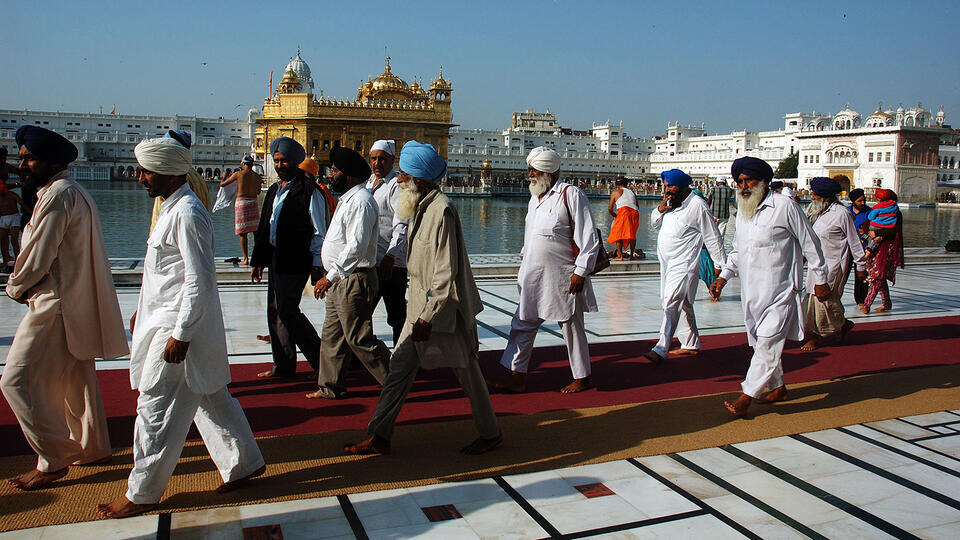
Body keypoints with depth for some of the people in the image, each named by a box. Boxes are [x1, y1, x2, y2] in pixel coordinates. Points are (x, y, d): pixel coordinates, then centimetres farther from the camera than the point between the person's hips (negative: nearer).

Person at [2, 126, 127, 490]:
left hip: (56, 308, -10)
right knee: (76, 379, 18)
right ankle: (93, 448, 30)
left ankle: (54, 460, 1)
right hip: (78, 306, 10)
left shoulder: (58, 196, -17)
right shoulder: (76, 193, 16)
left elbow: (37, 259, -18)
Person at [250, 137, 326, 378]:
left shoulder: (309, 191, -8)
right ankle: (283, 365, 20)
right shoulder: (274, 191, 17)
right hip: (275, 260, 8)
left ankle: (320, 356, 7)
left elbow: (319, 231, -9)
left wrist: (317, 264, -12)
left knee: (287, 311, -9)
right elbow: (264, 228, 21)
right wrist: (257, 260, 19)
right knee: (275, 311, 10)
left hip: (296, 262, -8)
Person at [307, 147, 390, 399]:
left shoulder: (361, 201, -17)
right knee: (332, 335, 15)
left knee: (360, 339, -4)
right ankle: (331, 387, 26)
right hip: (340, 280, 11)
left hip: (354, 281, -11)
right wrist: (330, 277, 22)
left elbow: (356, 246, -25)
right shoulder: (348, 198, 16)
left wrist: (330, 277, -24)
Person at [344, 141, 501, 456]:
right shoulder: (422, 207, 9)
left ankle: (490, 434, 24)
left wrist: (427, 317, -21)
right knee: (400, 368, 9)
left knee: (467, 372, 6)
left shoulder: (442, 210, -20)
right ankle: (379, 437, 18)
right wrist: (419, 312, 18)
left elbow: (446, 272, -22)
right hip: (422, 306, 9)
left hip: (445, 311, -9)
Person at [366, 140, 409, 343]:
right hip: (370, 260, 9)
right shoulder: (369, 183, 18)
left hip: (392, 263, -8)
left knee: (396, 315, -1)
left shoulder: (397, 186, -10)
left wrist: (391, 256, -27)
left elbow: (402, 225, -19)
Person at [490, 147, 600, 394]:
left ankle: (582, 378, 21)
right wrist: (524, 264, 19)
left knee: (572, 328, 6)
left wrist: (580, 272, -16)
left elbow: (589, 239, -13)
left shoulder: (571, 195, -11)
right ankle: (517, 377, 13)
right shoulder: (535, 199, 14)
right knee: (523, 324, 6)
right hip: (535, 277, 8)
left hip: (562, 278, -7)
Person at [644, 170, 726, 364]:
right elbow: (654, 223, 19)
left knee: (671, 305, -16)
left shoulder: (697, 206, -13)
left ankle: (661, 350, -19)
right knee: (682, 306, 16)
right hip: (668, 264, 9)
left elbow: (713, 238, -8)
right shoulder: (671, 203, 11)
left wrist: (721, 265, -5)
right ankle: (691, 345, 27)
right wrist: (660, 209, -3)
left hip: (684, 266, -9)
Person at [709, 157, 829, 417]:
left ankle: (746, 397, -8)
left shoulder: (785, 206, -10)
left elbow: (810, 244, -3)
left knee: (767, 343, -10)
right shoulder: (742, 210, 11)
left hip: (779, 291, -7)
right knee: (761, 343, 14)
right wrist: (724, 276, 9)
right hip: (751, 291, 7)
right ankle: (778, 387, 31)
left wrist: (820, 280, 0)